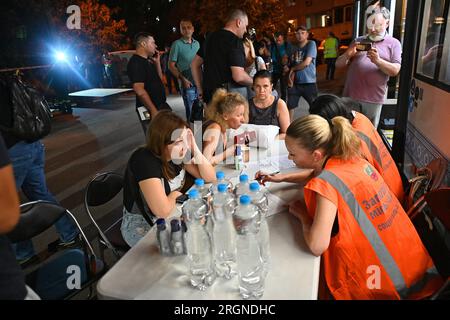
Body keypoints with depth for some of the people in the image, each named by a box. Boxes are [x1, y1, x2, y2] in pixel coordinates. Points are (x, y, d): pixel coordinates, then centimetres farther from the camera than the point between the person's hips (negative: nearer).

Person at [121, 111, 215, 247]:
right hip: (142, 227, -7)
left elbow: (210, 177, -4)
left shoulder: (179, 153, -8)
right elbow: (163, 210, -37)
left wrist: (194, 149, -17)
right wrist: (174, 195, -15)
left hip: (172, 214, 7)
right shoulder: (145, 161, -30)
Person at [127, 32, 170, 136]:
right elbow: (139, 90, -23)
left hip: (160, 105, 10)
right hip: (149, 110, -9)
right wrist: (153, 111, -24)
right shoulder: (136, 62, -15)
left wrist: (157, 62, 11)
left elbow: (159, 79, 23)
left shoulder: (147, 61, 14)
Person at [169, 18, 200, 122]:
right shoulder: (177, 44, -4)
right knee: (191, 112, -1)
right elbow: (171, 65, -5)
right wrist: (182, 79, -14)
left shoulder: (197, 43, 12)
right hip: (188, 83, -5)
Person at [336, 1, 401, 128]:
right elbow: (338, 64, 11)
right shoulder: (357, 41, 13)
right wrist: (347, 54, -11)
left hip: (373, 99, -2)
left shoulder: (393, 43, 6)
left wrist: (378, 61, -21)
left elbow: (395, 70, -4)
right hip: (350, 96, 3)